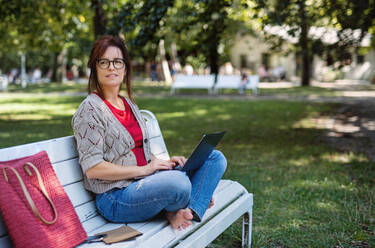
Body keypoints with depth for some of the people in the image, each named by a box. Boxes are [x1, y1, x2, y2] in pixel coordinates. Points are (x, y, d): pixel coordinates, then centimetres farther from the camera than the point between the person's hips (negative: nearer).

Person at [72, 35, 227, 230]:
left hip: (145, 183, 8)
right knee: (177, 182, -36)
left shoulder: (129, 103, 15)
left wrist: (164, 163, 2)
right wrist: (144, 169, -16)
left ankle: (190, 210, -20)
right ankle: (173, 210, 0)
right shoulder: (90, 109, -10)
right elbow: (92, 168, -17)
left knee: (215, 158, 2)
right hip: (115, 197, -8)